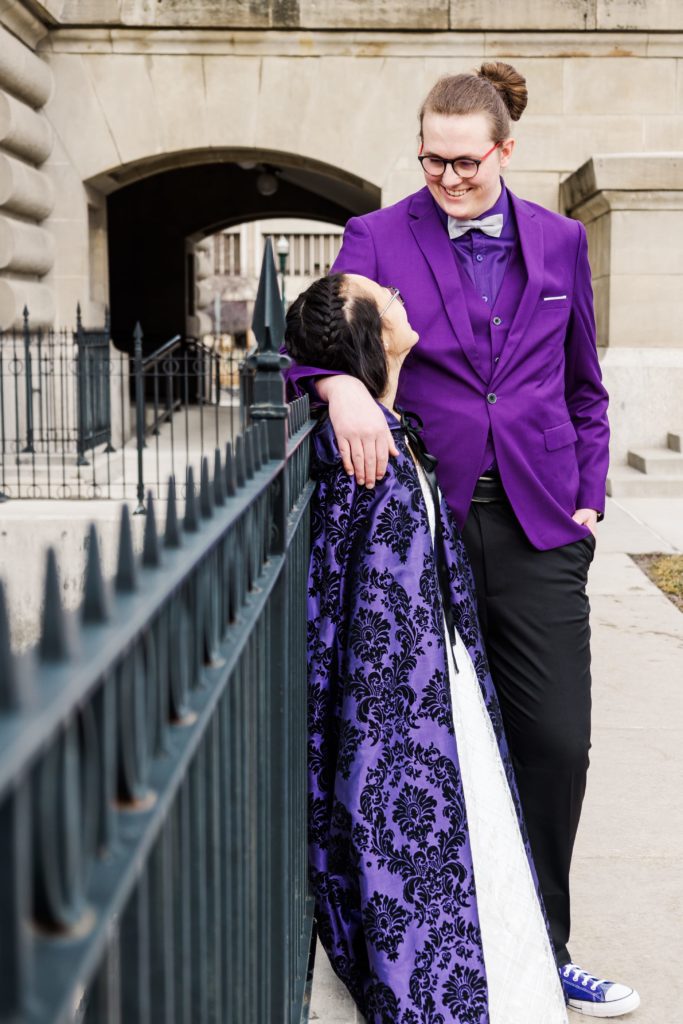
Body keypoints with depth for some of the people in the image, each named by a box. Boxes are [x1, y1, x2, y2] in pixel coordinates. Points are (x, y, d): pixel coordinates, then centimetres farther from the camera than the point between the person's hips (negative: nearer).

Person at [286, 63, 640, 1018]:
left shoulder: (559, 240, 11)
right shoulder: (379, 237, 3)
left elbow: (583, 386, 16)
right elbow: (319, 332, -9)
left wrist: (589, 496, 8)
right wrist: (341, 380, -31)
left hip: (537, 523, 2)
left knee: (557, 741, 1)